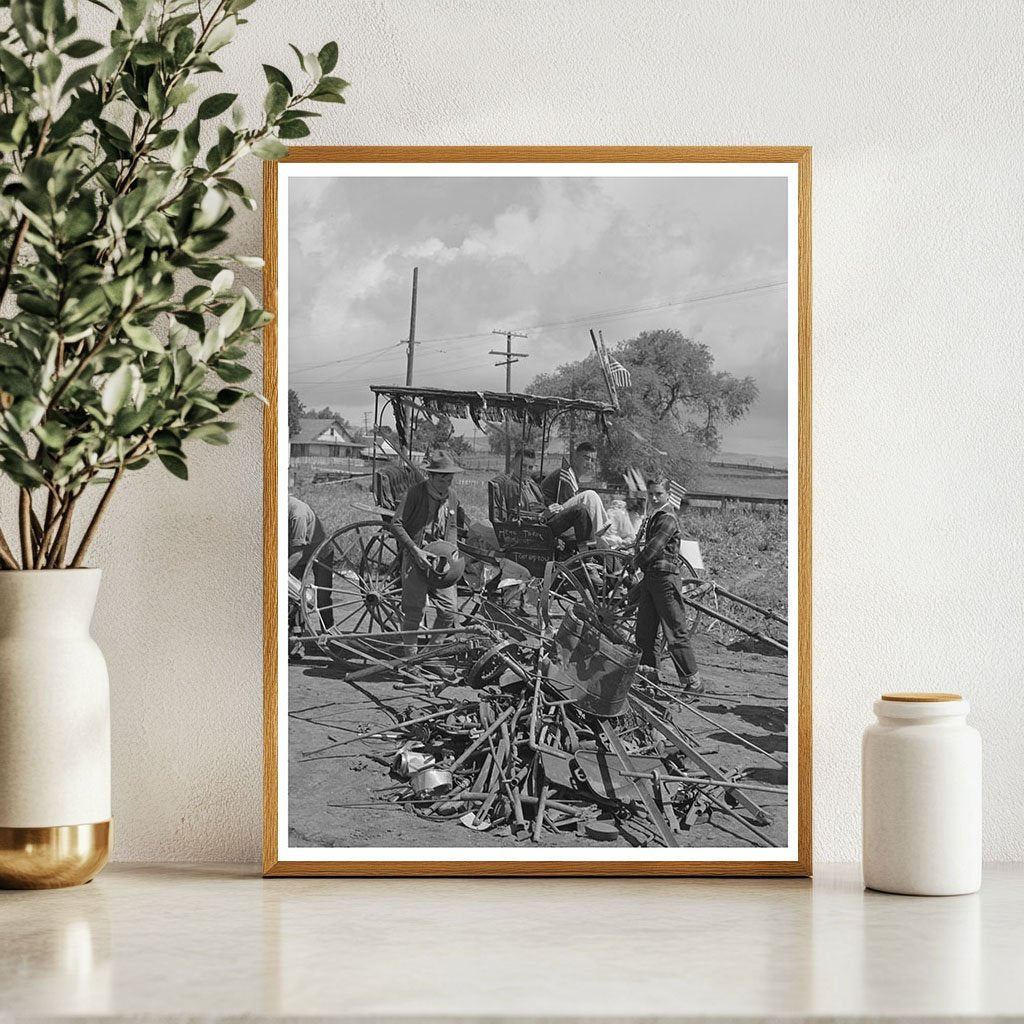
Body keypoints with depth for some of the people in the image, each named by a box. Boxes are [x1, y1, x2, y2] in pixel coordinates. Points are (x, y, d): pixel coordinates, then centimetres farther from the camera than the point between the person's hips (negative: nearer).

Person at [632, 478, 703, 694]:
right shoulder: (650, 518, 17)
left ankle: (693, 682, -4)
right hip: (649, 578, 9)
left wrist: (634, 563, -5)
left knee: (675, 633, -8)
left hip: (665, 577, -9)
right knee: (644, 634, 11)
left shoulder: (668, 519, -12)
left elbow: (653, 549, -18)